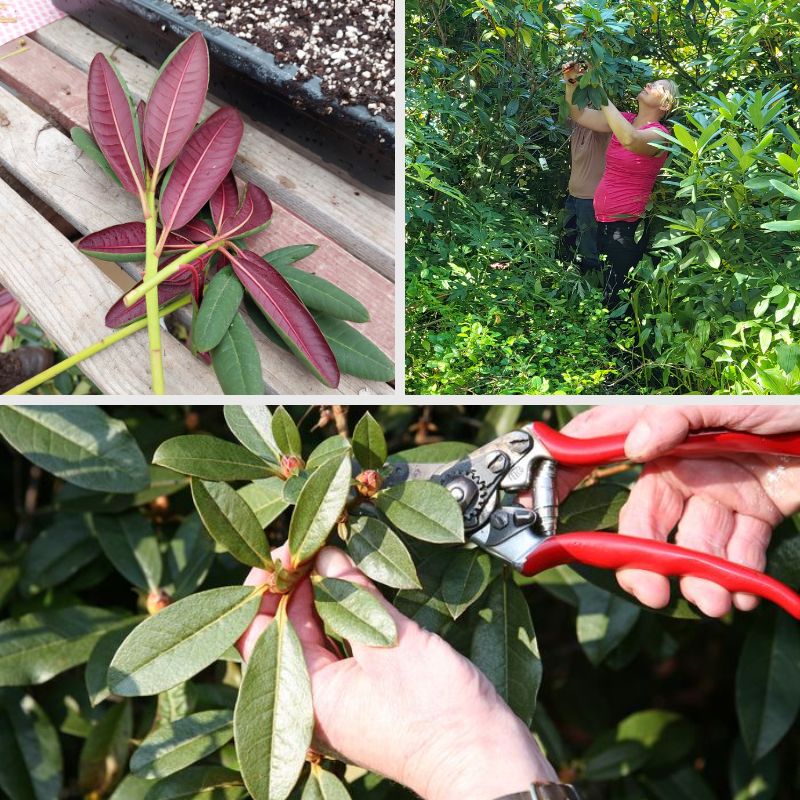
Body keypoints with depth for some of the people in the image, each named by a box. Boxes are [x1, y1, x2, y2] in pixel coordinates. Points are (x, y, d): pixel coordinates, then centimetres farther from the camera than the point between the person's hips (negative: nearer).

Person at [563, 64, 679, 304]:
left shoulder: (659, 134, -12)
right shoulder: (625, 120, 9)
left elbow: (629, 140, -35)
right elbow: (579, 115, 11)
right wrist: (572, 82, -6)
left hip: (627, 225, -7)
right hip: (603, 221, 7)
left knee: (616, 297, -3)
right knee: (603, 287, 12)